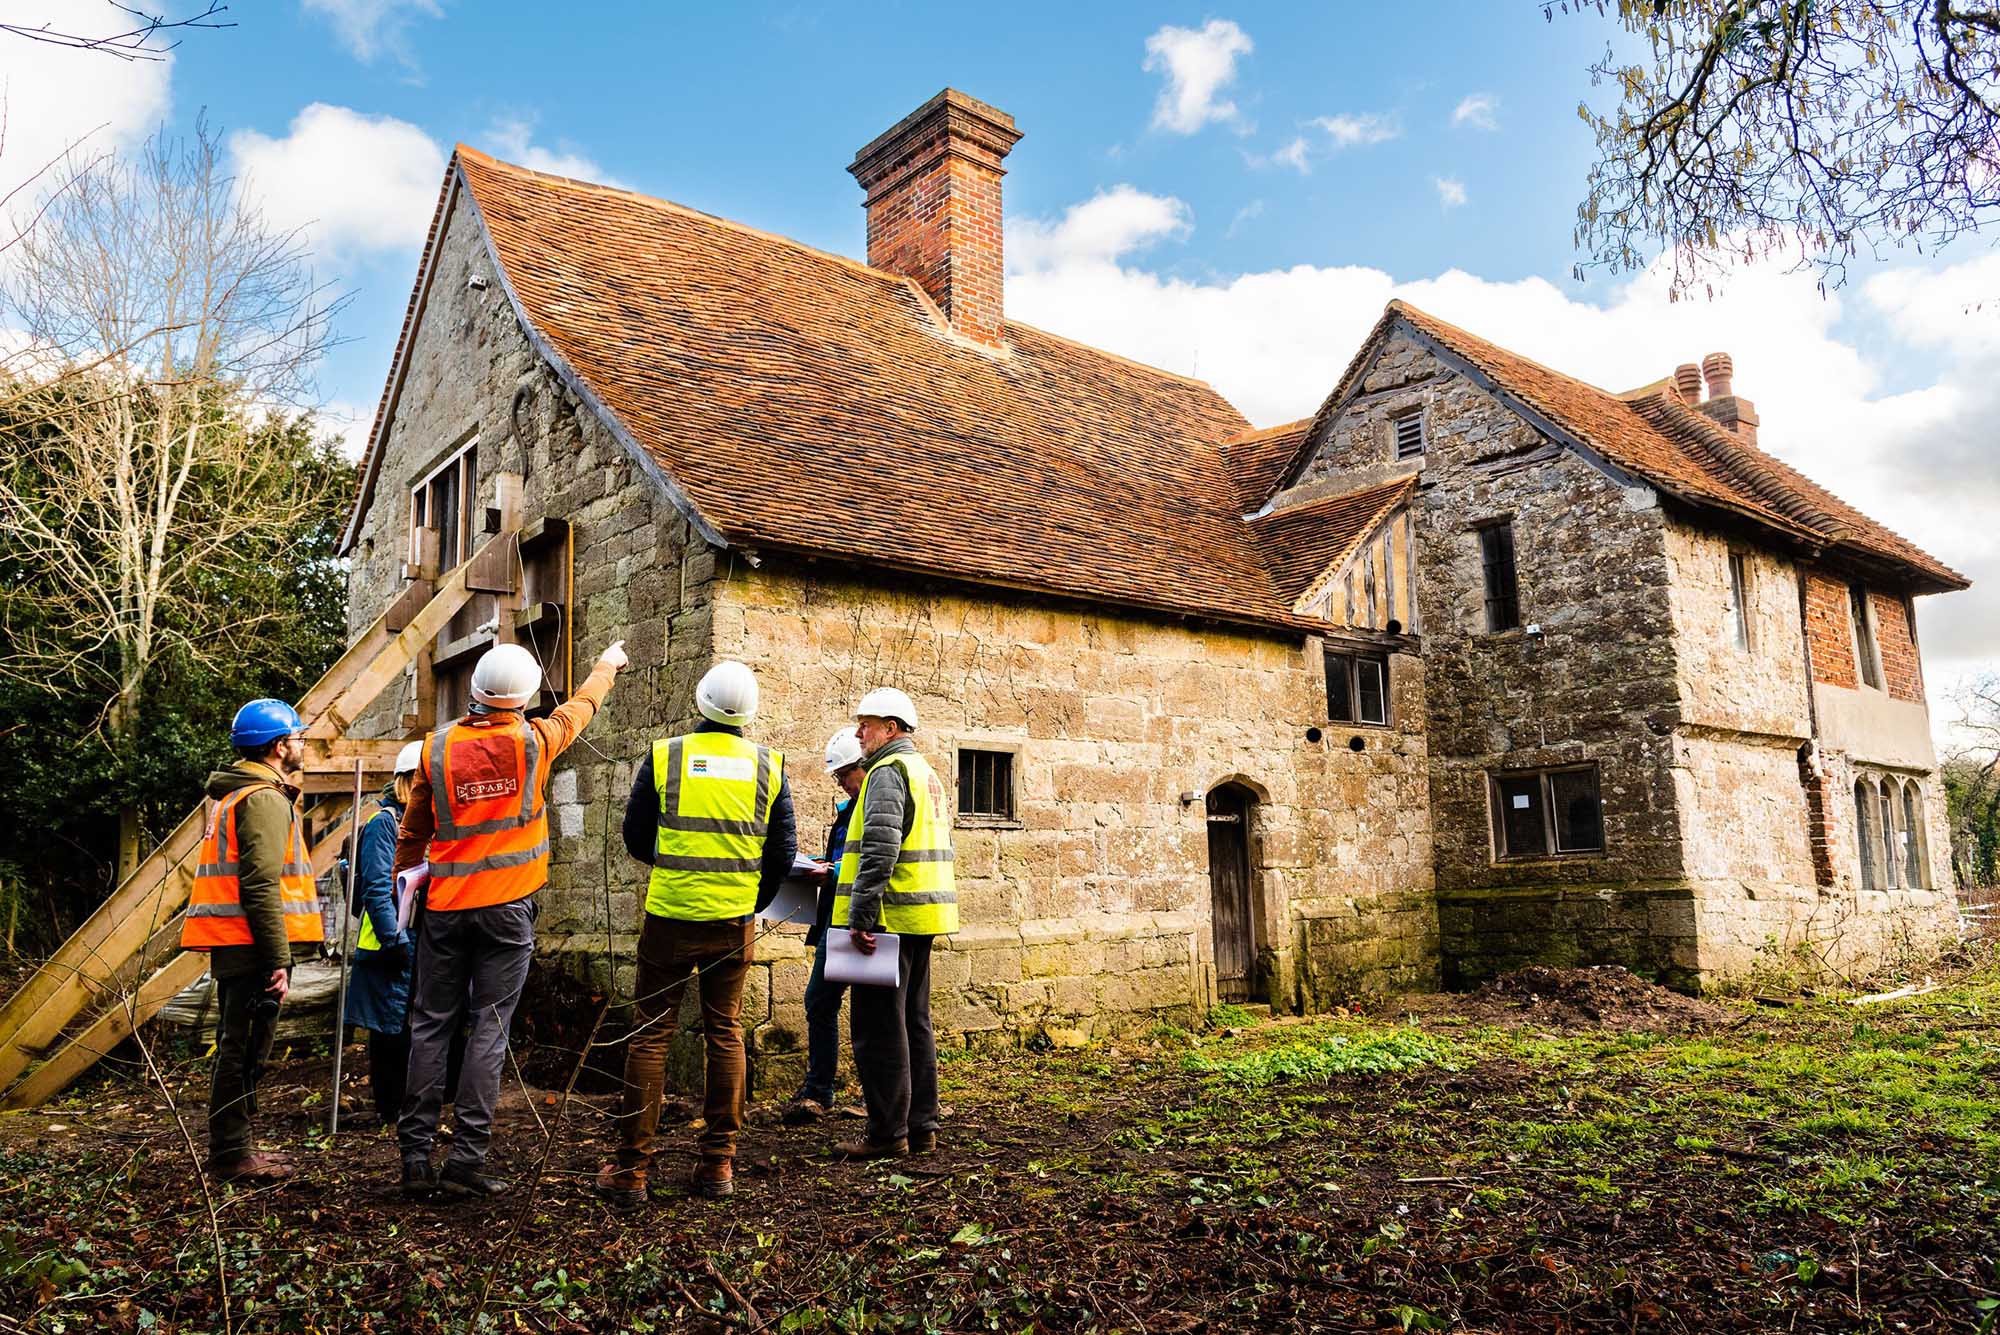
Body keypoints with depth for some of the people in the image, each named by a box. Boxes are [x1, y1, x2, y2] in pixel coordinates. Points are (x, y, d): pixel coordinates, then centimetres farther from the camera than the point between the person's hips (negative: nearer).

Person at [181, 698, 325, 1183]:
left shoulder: (233, 794, 20)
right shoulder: (266, 799, -13)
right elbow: (261, 884, -21)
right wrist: (277, 958, -21)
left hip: (232, 944, 11)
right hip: (253, 943, -11)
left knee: (237, 1048, 17)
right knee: (246, 1050, -4)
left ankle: (231, 1150, 26)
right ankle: (233, 1157, 2)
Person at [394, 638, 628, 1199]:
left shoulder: (437, 747, 2)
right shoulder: (533, 741, -3)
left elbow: (413, 833, 10)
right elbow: (581, 706, 18)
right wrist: (607, 666, 36)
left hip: (445, 906, 3)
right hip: (507, 907, -2)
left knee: (430, 1027, 9)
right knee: (489, 1029, 1)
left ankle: (415, 1157, 12)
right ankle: (466, 1158, 0)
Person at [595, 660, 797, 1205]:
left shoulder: (664, 756, -4)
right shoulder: (768, 765, 0)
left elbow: (636, 838, 5)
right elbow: (783, 851, 2)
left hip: (670, 916, -1)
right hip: (734, 922, 2)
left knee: (649, 1035, 6)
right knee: (725, 1034, 11)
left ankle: (631, 1169, 9)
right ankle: (719, 1162, 14)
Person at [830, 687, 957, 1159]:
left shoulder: (887, 772, -12)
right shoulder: (926, 772, 19)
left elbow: (879, 849, -23)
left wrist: (861, 916, -23)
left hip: (891, 919, -10)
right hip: (922, 918, 10)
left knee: (879, 1027, -1)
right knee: (914, 1022, 15)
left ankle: (887, 1132, 5)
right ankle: (921, 1127, 21)